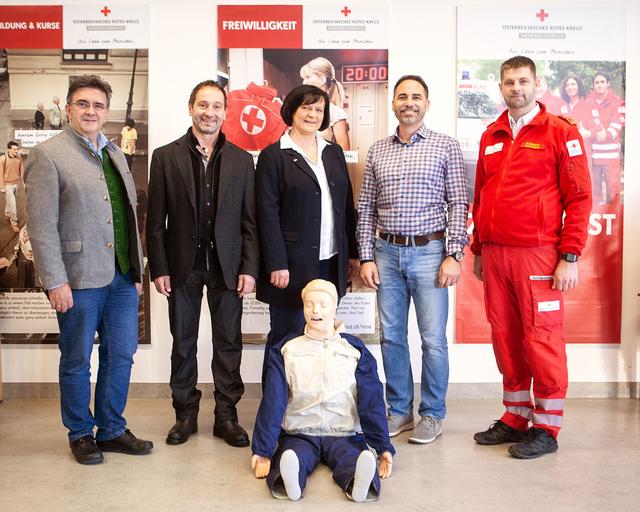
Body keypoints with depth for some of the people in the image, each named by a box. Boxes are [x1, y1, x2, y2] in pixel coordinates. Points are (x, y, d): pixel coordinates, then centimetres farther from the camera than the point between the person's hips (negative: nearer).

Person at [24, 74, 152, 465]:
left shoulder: (116, 155, 14)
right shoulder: (49, 155, -6)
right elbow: (42, 225, -11)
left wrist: (137, 268, 12)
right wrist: (55, 282, -15)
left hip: (122, 276, 6)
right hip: (79, 278, -6)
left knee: (121, 355, 11)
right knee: (77, 361, 8)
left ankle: (111, 430, 27)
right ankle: (81, 434, 25)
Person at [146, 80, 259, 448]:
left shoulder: (241, 160, 5)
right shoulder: (166, 157, 2)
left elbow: (250, 221, 3)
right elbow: (156, 220, 1)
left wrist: (249, 268, -4)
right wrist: (159, 268, -4)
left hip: (226, 265, 1)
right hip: (183, 265, 0)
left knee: (229, 344, 6)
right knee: (183, 344, 9)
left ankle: (227, 416, 19)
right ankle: (186, 414, 23)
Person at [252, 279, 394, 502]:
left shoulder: (355, 349, 12)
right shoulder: (286, 350, 12)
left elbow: (372, 401, 7)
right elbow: (272, 401, 6)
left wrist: (383, 447, -3)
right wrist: (263, 449, -3)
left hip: (345, 435, 0)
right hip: (298, 434, 1)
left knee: (353, 459, -34)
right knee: (293, 456, -33)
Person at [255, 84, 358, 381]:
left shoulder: (334, 153, 13)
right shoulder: (273, 156, -3)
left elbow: (347, 206, 14)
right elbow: (268, 214, -8)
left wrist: (352, 253, 11)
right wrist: (277, 264, -14)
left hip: (331, 263, 5)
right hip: (294, 264, -5)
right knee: (286, 336, 4)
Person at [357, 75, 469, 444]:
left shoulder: (446, 147, 1)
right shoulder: (377, 151, 10)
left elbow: (459, 204, -3)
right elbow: (366, 209, 10)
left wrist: (454, 256, -10)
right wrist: (366, 257, 3)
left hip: (429, 252, -3)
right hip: (387, 252, 3)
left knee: (433, 339, 0)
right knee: (391, 336, 9)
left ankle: (432, 414, 17)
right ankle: (399, 410, 23)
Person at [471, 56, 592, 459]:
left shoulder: (560, 132, 0)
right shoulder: (491, 137, 15)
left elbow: (579, 197, -4)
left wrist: (570, 256, -10)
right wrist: (478, 250, 16)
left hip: (537, 253, -5)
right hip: (495, 254, 5)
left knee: (541, 339, -1)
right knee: (505, 338, 10)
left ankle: (546, 428, 12)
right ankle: (516, 418, 23)